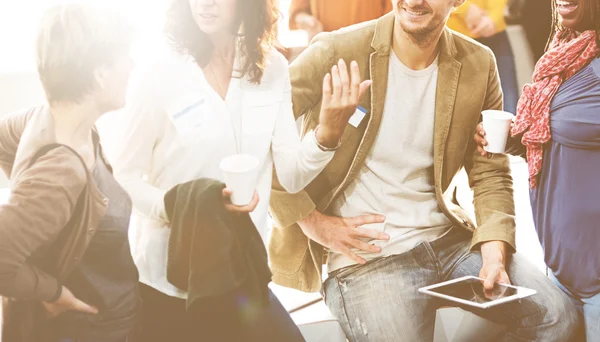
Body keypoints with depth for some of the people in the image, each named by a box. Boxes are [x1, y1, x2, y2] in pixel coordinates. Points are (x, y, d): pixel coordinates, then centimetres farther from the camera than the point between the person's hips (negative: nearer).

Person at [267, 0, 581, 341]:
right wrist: (311, 221, -13)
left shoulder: (478, 65, 2)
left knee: (558, 315, -6)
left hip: (449, 238, 5)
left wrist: (495, 253, -9)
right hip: (366, 254, -4)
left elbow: (491, 173, 7)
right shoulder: (338, 51, -10)